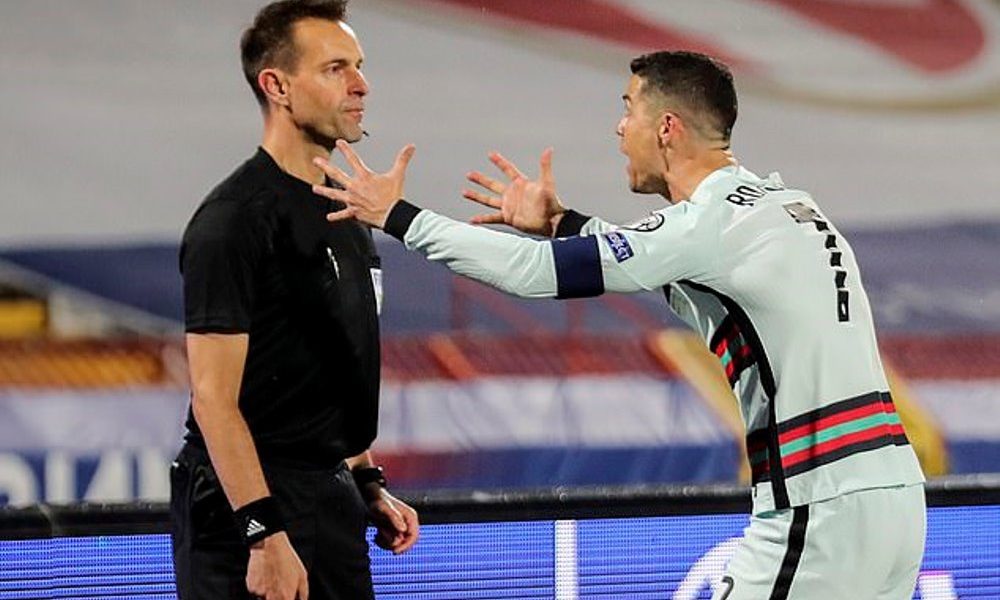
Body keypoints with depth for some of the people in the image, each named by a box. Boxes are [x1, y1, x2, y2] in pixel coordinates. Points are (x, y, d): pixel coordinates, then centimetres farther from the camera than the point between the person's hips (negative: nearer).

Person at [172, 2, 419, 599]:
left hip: (333, 502, 9)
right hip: (251, 508, -9)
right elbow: (214, 396, -18)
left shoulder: (347, 214, 14)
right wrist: (264, 536, -23)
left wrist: (369, 485, 18)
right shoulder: (237, 219, -14)